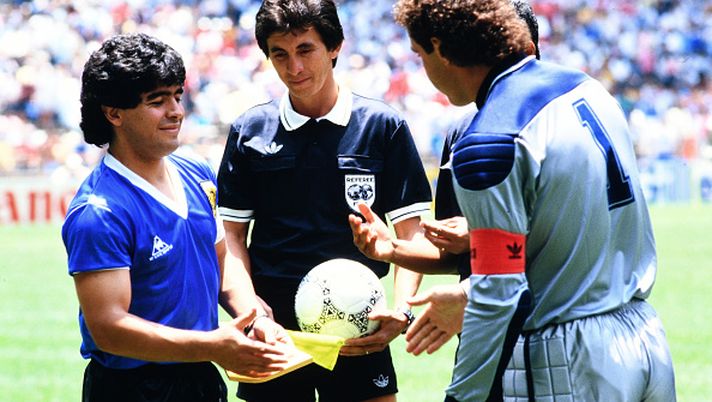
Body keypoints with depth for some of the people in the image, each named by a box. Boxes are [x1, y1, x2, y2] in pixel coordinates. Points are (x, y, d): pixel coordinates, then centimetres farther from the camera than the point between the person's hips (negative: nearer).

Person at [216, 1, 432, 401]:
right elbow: (234, 234, 8)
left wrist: (401, 311, -14)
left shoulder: (383, 125, 0)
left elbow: (409, 233, 1)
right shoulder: (250, 131, 5)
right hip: (274, 333, 1)